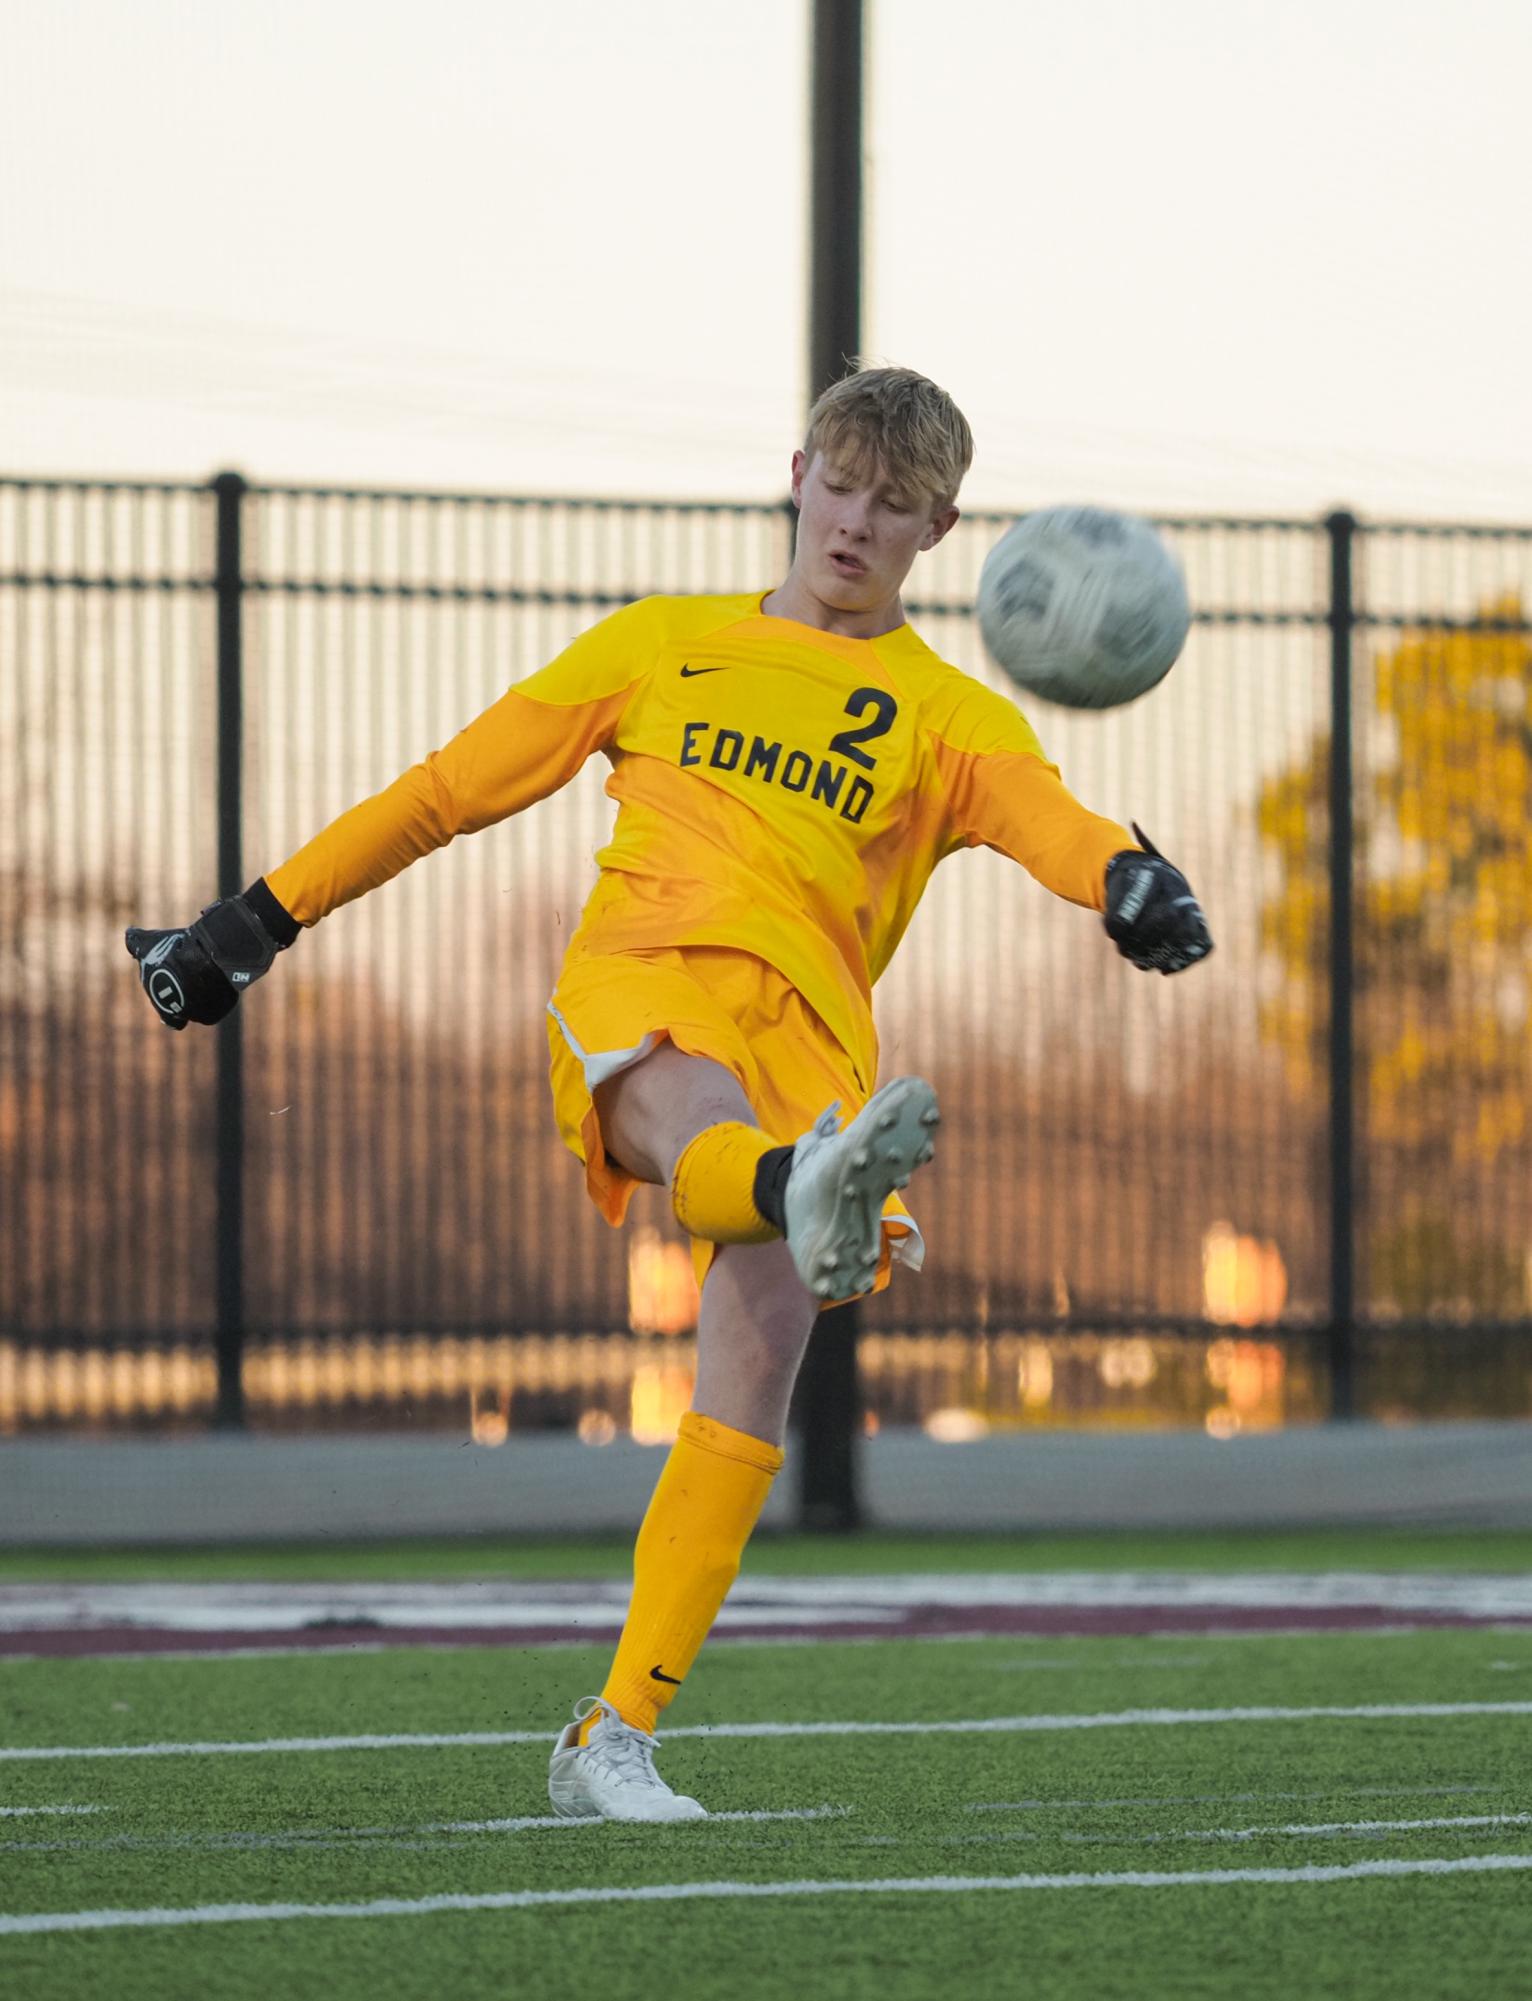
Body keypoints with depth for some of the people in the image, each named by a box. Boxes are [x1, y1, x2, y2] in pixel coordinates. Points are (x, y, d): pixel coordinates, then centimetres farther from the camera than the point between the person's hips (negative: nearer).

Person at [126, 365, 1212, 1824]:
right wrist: (258, 921, 26)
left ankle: (615, 1739, -13)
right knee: (694, 1128, -38)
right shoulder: (662, 645, 26)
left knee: (750, 1381, -16)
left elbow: (1050, 821, -1)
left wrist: (1133, 883, -25)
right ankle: (811, 1195, -76)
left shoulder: (947, 718, 21)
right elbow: (452, 788, 28)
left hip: (805, 1026, 1)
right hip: (638, 977, -1)